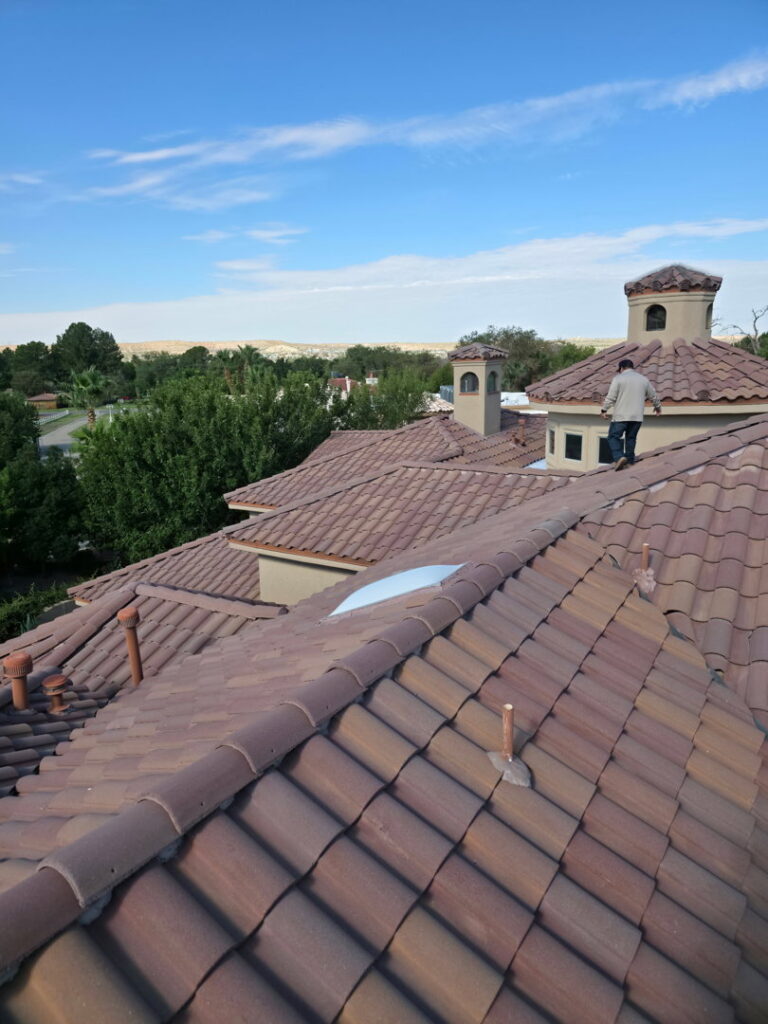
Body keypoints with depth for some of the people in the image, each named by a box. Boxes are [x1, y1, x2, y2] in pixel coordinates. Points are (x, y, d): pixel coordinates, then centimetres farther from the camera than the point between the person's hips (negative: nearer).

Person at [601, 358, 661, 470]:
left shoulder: (618, 378, -3)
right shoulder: (644, 379, 13)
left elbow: (611, 397, -10)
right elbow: (653, 396, 21)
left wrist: (604, 410, -1)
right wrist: (658, 407, 38)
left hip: (621, 416, -5)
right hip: (637, 416, 5)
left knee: (614, 437, 1)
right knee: (631, 438, 15)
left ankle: (619, 457, -18)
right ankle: (629, 461, 17)